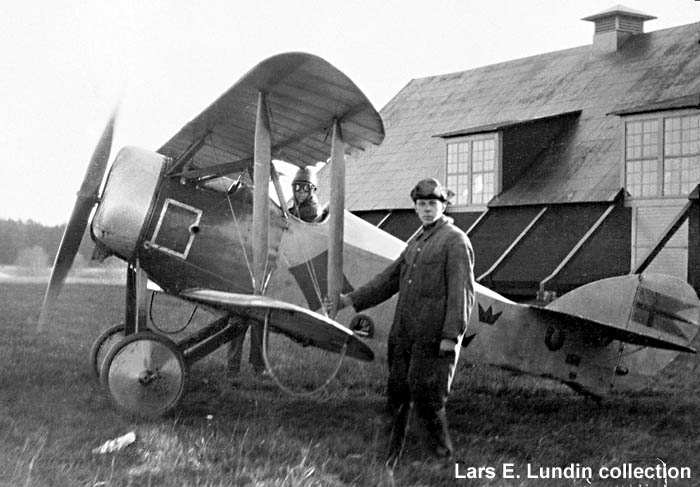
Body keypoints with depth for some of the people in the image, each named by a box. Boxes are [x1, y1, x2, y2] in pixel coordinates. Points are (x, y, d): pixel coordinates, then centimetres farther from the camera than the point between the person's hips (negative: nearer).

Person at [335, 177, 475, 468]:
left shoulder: (455, 241, -5)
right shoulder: (415, 243, 19)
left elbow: (462, 292, -12)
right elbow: (390, 279, 23)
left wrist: (451, 335, -18)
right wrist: (353, 300, 17)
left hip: (433, 337, -7)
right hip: (403, 334, 7)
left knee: (425, 397, -5)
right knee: (397, 393, 9)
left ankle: (441, 458, 14)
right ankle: (390, 460, 20)